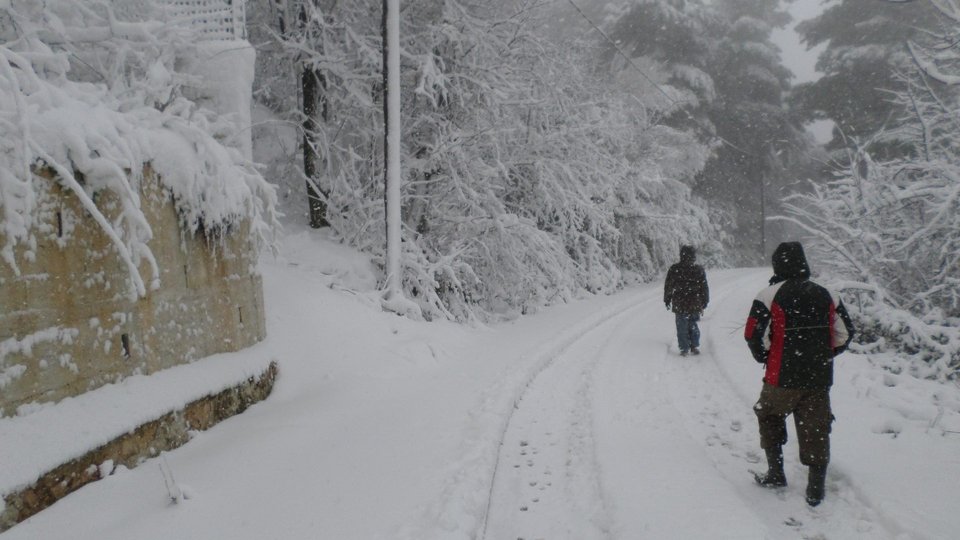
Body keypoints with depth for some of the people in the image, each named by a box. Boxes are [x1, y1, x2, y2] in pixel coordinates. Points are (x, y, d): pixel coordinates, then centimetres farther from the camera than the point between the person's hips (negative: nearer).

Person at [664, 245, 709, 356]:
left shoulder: (674, 269, -6)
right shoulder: (699, 270, -3)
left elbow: (668, 286, 1)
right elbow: (704, 288, 4)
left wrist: (667, 301, 12)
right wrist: (704, 303, 13)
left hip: (679, 305, -1)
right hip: (695, 305, 1)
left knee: (682, 326, 6)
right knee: (693, 325, 17)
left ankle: (684, 348, 5)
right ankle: (695, 346, 16)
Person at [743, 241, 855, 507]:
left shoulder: (769, 295, -10)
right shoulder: (827, 296, 5)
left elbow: (754, 335, -13)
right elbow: (845, 333, 9)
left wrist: (766, 359, 5)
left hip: (782, 378, -3)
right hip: (820, 380, 3)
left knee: (769, 417, 20)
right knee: (816, 430, 8)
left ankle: (775, 473, 21)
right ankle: (815, 489, 10)